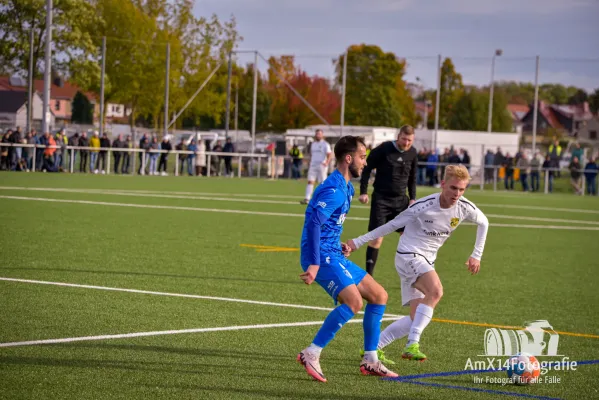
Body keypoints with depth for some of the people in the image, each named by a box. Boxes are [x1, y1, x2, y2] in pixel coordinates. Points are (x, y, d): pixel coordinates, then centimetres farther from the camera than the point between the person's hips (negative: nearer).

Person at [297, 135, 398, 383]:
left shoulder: (346, 187, 16)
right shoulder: (334, 190, -17)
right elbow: (313, 223, -27)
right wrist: (314, 264, -33)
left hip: (333, 255, 11)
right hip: (321, 256, -11)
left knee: (379, 296, 12)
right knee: (354, 300, -27)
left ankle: (370, 361, 15)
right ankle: (311, 354, -20)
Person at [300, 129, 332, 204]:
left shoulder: (325, 144, -4)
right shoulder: (313, 144, 15)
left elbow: (330, 155, -12)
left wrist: (326, 163, -27)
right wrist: (310, 163, 20)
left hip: (321, 166, -5)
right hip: (313, 165, 5)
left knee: (322, 183, 0)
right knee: (310, 181, -6)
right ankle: (307, 199, -13)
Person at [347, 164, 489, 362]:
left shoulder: (465, 208, -5)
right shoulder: (423, 206, -20)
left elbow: (483, 223, 17)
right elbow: (392, 225, -11)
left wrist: (476, 255, 14)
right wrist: (358, 242, -10)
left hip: (426, 262, 7)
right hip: (408, 255, -7)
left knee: (416, 319, 2)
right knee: (435, 291, -34)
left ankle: (373, 348, 11)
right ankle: (412, 345, -34)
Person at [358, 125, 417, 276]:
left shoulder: (412, 153, 4)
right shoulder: (384, 149, -11)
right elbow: (367, 168, -5)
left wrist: (412, 198, 9)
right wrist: (363, 192, -10)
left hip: (401, 200, 5)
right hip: (381, 199, -5)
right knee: (377, 238, -8)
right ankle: (368, 275, 1)